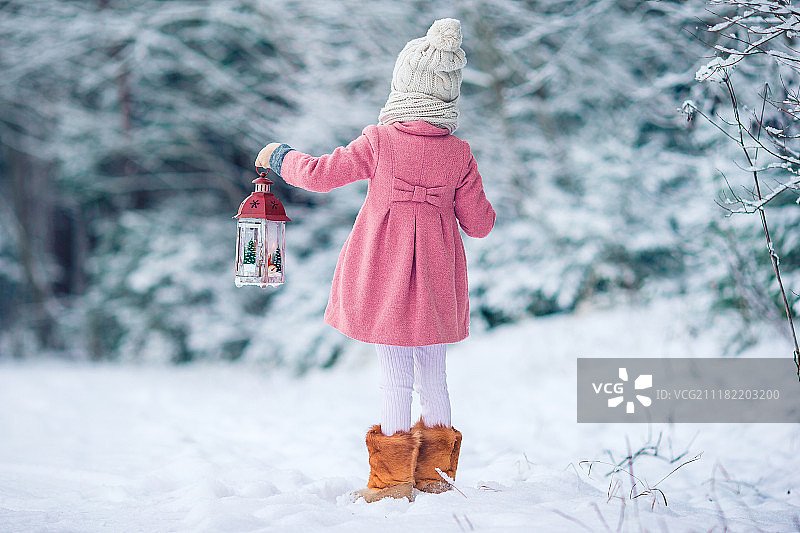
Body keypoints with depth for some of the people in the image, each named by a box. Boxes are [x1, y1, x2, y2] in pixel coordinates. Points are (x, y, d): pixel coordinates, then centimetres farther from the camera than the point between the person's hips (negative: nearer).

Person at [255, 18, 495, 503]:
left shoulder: (379, 141, -9)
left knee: (397, 379, 1)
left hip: (385, 274, -2)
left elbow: (321, 174, -3)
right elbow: (479, 224, 1)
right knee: (433, 376, 13)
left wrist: (281, 157, 15)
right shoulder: (459, 154, -2)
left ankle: (395, 478, 5)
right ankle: (434, 474, 19)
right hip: (436, 281, 3)